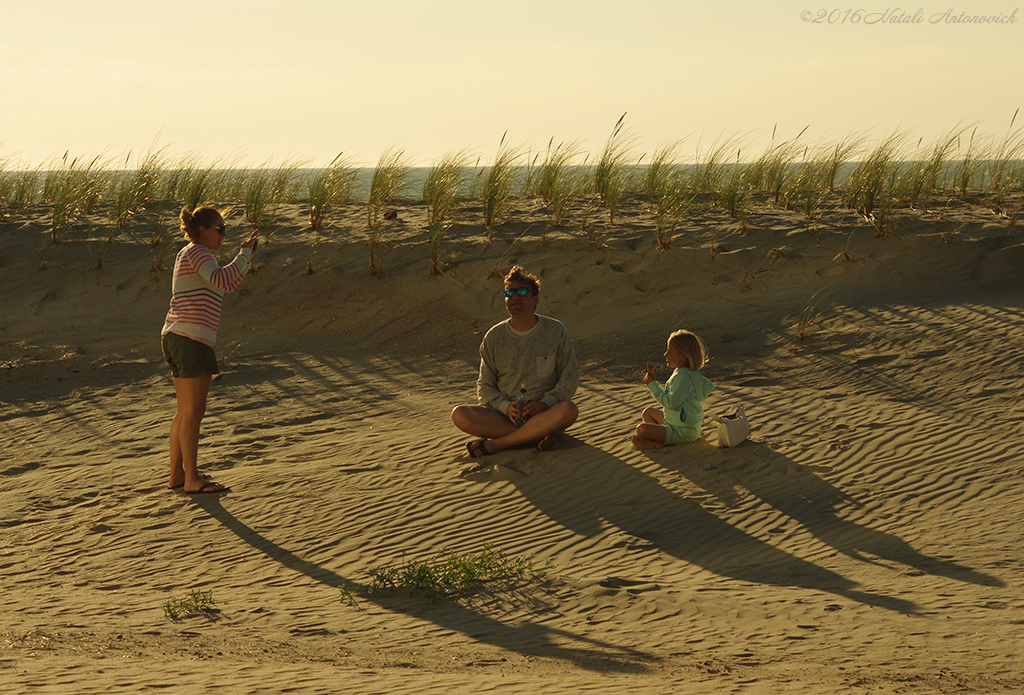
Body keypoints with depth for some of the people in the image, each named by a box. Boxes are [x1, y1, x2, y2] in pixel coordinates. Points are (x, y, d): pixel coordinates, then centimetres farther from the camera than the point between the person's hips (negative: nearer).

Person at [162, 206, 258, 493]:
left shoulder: (190, 255, 23)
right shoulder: (198, 252, -8)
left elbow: (230, 285, 28)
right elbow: (222, 280, -26)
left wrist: (246, 252, 22)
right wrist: (244, 254, -18)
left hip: (175, 338, 11)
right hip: (191, 339, -11)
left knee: (185, 412, 14)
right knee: (193, 412, -7)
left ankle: (177, 475, 19)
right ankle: (192, 480, -4)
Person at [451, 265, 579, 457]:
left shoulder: (555, 332, 2)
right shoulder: (493, 338, 4)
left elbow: (570, 377, 4)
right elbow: (485, 386, 7)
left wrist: (545, 403, -14)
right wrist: (506, 406, -15)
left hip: (543, 412, -1)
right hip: (504, 414, 1)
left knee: (569, 410, -35)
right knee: (459, 415, -25)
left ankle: (493, 444, -27)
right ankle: (538, 434, -25)